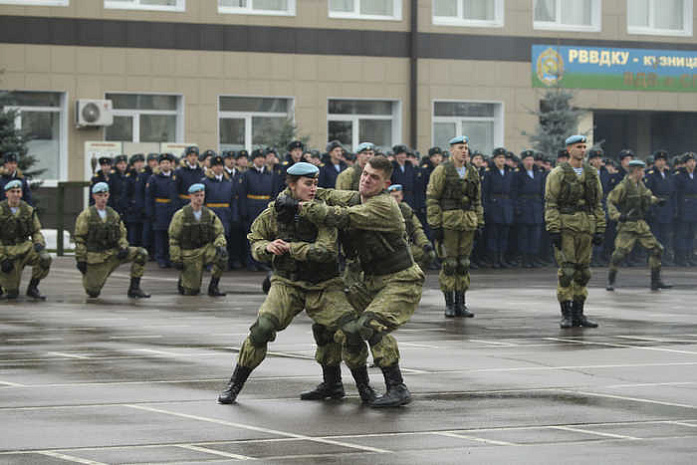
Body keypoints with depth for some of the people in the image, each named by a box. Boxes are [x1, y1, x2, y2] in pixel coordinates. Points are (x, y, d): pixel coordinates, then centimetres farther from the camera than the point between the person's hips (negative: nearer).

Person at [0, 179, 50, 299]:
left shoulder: (28, 210, 3)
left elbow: (36, 232, 10)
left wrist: (39, 243, -13)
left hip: (25, 248, 3)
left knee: (45, 258, -28)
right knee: (12, 293, -10)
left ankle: (32, 288, -6)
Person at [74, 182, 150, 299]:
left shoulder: (113, 214, 9)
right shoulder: (86, 215, -5)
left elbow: (122, 234, 15)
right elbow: (79, 238, -6)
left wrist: (123, 248, -6)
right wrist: (80, 259, -11)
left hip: (113, 253, 4)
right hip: (96, 257, -4)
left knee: (142, 253, -15)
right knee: (93, 293, -8)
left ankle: (134, 289, -9)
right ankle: (88, 278, 31)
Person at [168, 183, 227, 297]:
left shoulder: (210, 215, 2)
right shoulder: (181, 215, -8)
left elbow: (219, 233, 4)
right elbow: (173, 238, -6)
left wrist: (221, 245, -18)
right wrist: (175, 259, -10)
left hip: (205, 249, 3)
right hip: (189, 254, -3)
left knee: (222, 255, -29)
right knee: (192, 291, -8)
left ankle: (213, 287, -11)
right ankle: (182, 281, 30)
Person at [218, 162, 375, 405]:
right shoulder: (275, 213, -3)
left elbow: (327, 251, -22)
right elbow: (255, 241, 13)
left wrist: (290, 247, -20)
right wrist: (268, 247, -10)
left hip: (323, 285, -1)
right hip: (287, 282, 1)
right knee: (263, 327, -19)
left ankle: (364, 386, 2)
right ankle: (235, 383, -1)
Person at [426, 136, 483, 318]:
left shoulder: (472, 172, 13)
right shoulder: (442, 171, -4)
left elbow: (477, 201, 19)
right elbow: (431, 199, -7)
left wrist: (479, 224, 12)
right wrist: (435, 225, -12)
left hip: (468, 224, 5)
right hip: (448, 222, -5)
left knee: (463, 264, 7)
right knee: (449, 263, -4)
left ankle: (460, 304, 12)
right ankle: (449, 304, 3)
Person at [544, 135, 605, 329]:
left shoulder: (592, 174, 12)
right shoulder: (558, 174, -3)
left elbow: (598, 204, 14)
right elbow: (550, 204, -6)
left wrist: (600, 230, 7)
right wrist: (553, 230, -14)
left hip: (586, 228, 5)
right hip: (565, 226, -5)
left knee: (582, 271, 7)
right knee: (566, 270, -7)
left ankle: (578, 314, 13)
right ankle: (566, 314, -2)